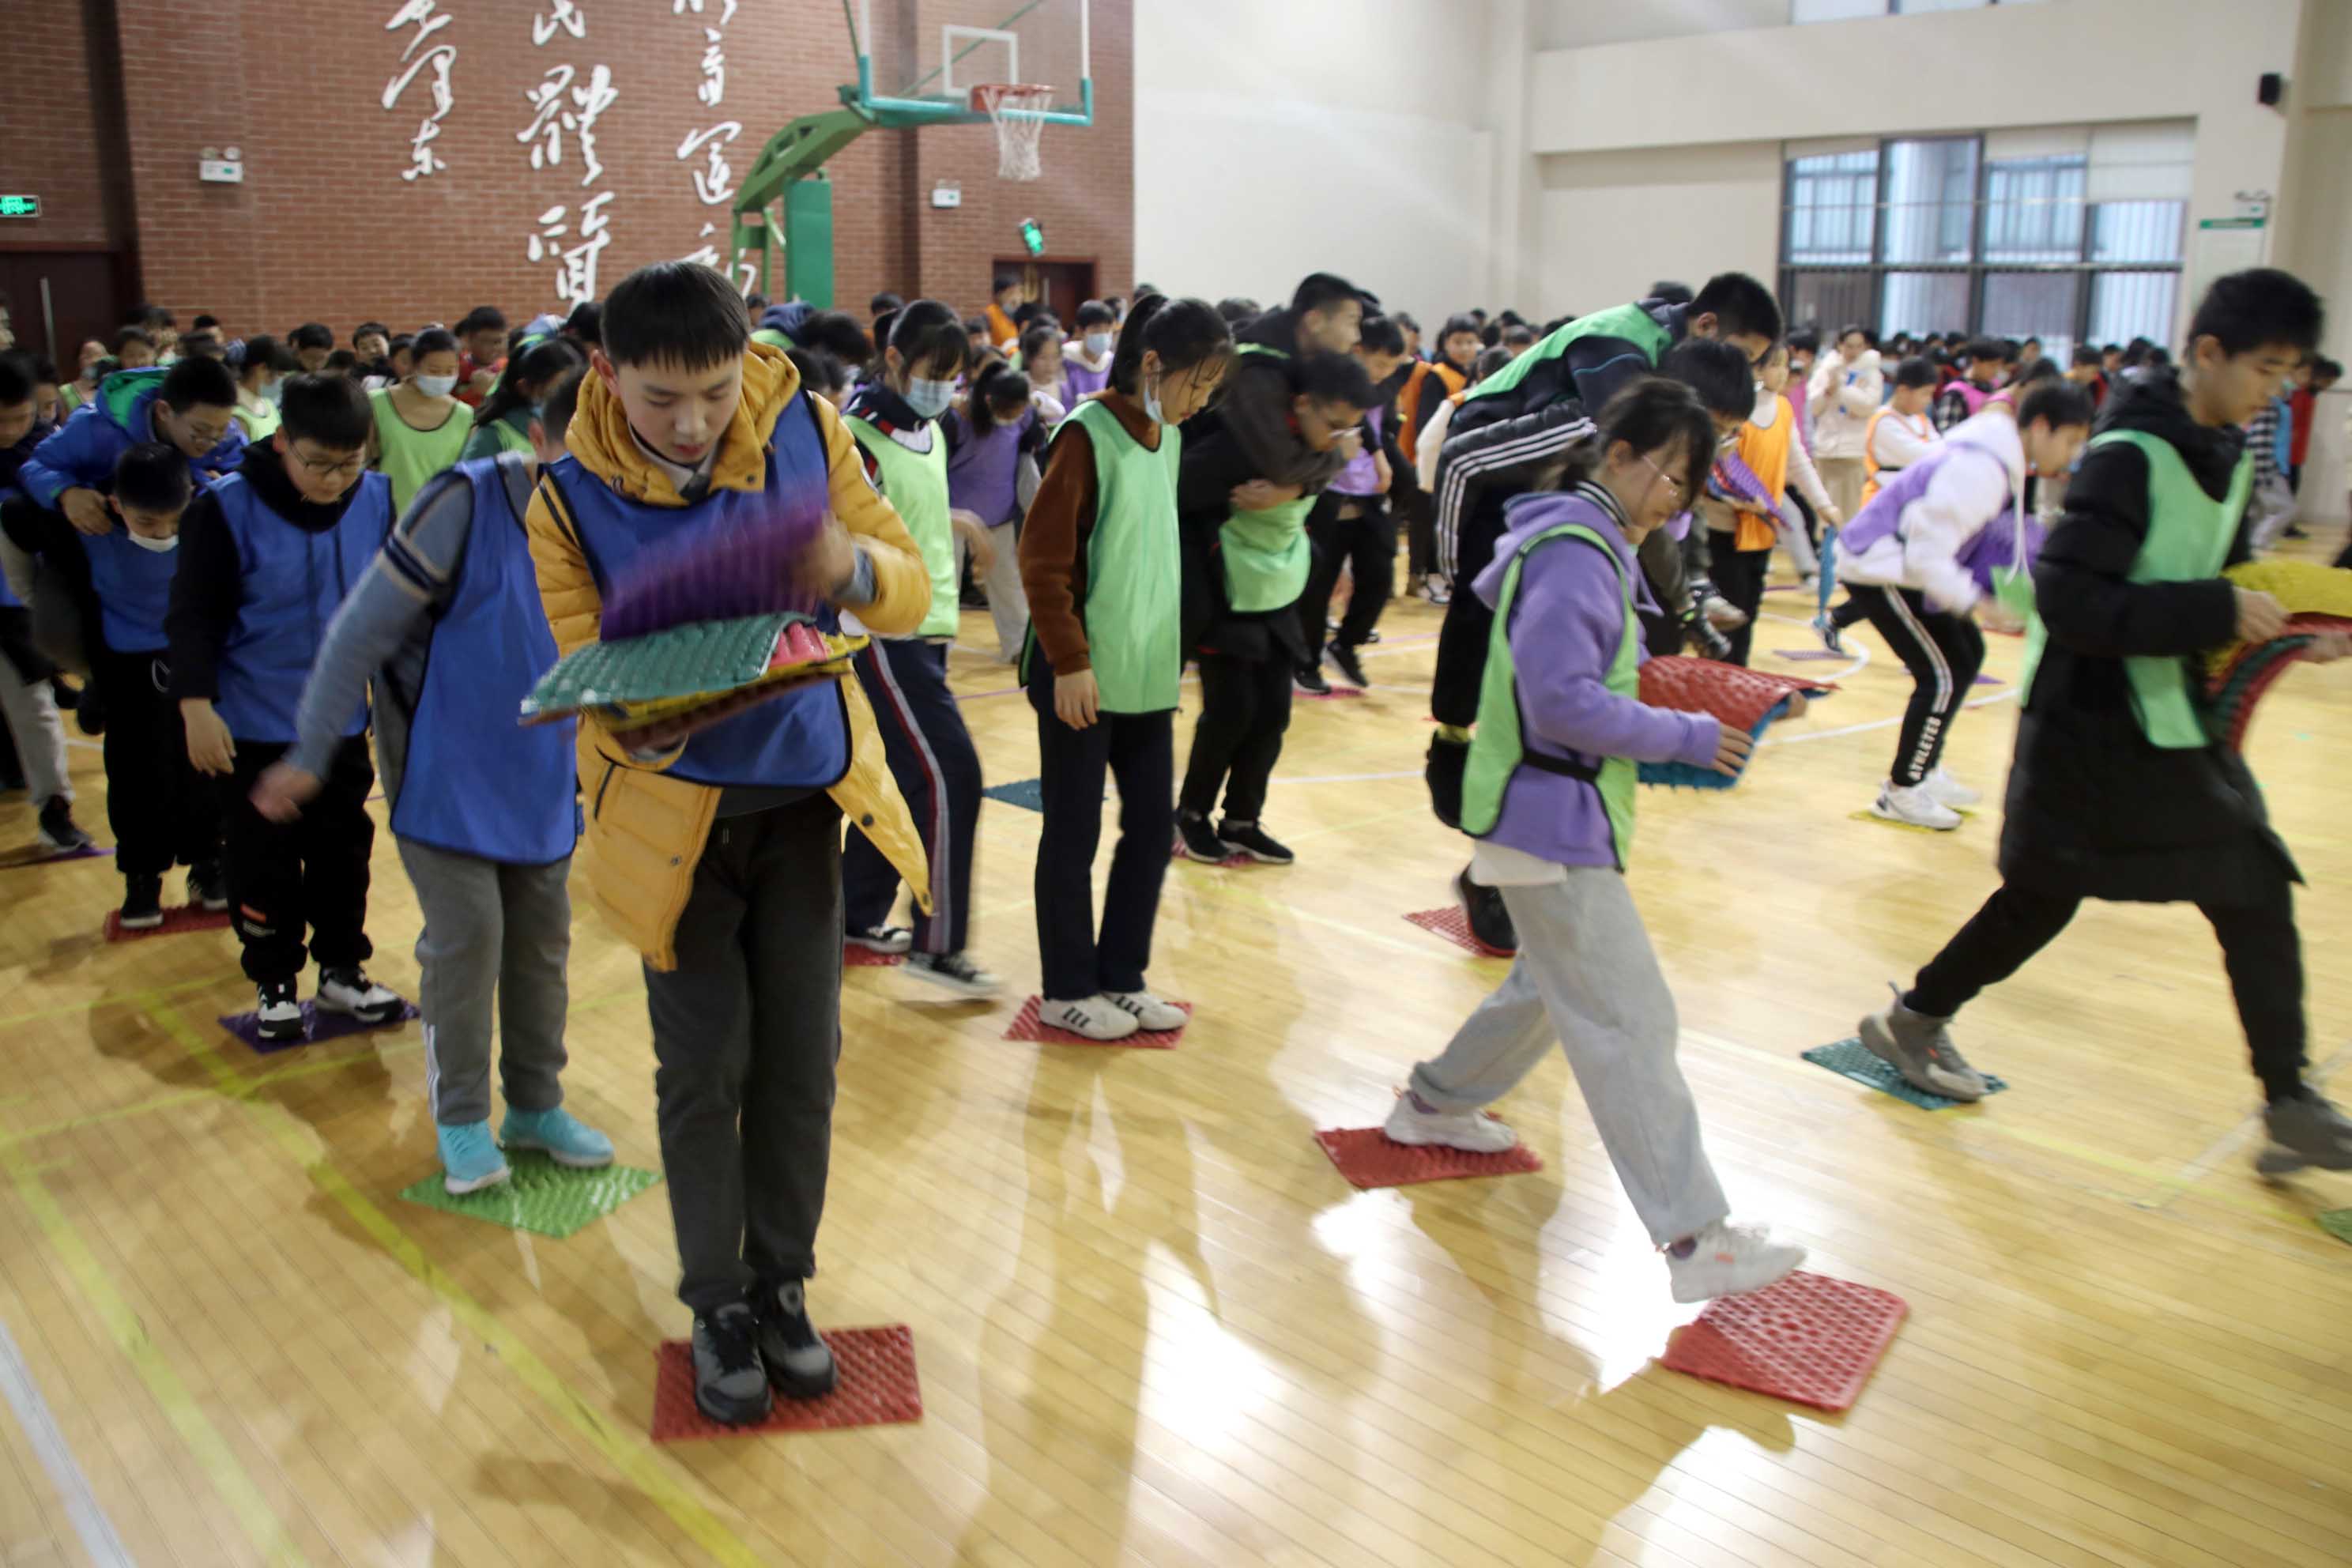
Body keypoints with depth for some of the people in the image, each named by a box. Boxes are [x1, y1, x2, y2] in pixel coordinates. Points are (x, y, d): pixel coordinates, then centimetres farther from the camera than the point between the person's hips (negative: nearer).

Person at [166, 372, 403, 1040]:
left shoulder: (377, 500, -7)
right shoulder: (227, 508, -16)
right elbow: (193, 615, -10)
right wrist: (196, 704, -15)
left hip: (343, 724, 3)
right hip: (255, 729, -3)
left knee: (344, 851, 13)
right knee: (263, 860, 7)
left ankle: (343, 969, 29)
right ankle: (274, 983, 23)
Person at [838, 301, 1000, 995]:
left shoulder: (930, 431, 12)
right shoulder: (859, 436, -15)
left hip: (928, 628, 9)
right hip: (887, 634, -9)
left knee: (910, 776, 14)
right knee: (950, 776, -11)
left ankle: (857, 912, 29)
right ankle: (938, 943, -1)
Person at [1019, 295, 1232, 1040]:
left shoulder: (1167, 438, 9)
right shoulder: (1088, 435, -14)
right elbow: (1043, 560, -15)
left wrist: (1170, 649, 14)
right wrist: (1070, 661, -17)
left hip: (1148, 671, 7)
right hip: (1082, 675, -7)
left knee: (1153, 824, 10)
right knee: (1074, 833, 4)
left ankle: (1120, 978, 24)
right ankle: (1067, 991, 18)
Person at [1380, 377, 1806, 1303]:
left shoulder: (1593, 544, 13)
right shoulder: (1574, 554, -19)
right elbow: (1562, 702, -26)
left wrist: (1663, 694, 5)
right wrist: (1683, 739, -18)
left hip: (1559, 810, 11)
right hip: (1552, 817, -11)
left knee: (1556, 986, 24)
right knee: (1630, 1023, -8)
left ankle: (1433, 1106, 40)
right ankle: (1694, 1241, -3)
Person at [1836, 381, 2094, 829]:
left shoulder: (1999, 455, 5)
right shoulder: (1981, 469, -26)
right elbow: (1928, 555, -28)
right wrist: (1979, 604, -28)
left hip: (1901, 562, 10)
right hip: (1878, 570, -10)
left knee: (1967, 654, 17)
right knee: (1943, 675, -9)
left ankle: (1922, 770, 28)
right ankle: (1900, 793, 4)